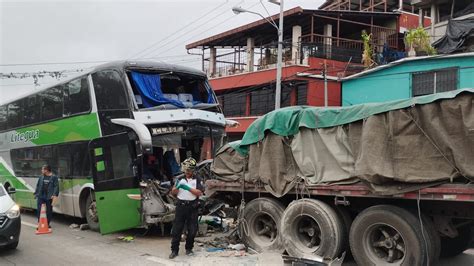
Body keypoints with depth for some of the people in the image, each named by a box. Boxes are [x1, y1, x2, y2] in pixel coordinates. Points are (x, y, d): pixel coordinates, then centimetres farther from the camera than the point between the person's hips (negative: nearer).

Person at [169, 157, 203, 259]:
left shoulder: (197, 179, 1)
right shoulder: (180, 178, 9)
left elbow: (199, 193, -10)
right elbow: (173, 192, 7)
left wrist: (188, 188, -19)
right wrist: (177, 187, -14)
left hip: (192, 207, -1)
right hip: (181, 206, 2)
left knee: (192, 230, 4)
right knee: (176, 229, -1)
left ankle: (189, 249, 20)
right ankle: (174, 250, 5)